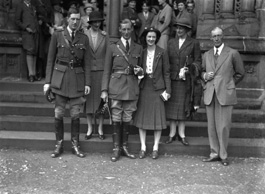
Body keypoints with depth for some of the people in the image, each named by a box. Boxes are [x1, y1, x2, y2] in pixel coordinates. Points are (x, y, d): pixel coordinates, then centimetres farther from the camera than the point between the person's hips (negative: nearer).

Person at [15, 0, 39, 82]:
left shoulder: (33, 7, 25)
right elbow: (17, 20, 1)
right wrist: (26, 28, -11)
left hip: (35, 32, 6)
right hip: (27, 32, -6)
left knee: (35, 53, 2)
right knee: (29, 52, -14)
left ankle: (34, 73, 4)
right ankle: (30, 74, -15)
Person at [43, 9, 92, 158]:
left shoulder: (84, 38, 7)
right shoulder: (57, 36, 4)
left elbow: (87, 63, 6)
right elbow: (50, 60, 4)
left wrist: (87, 83, -1)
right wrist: (48, 81, -1)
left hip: (78, 79, 1)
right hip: (60, 77, -1)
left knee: (75, 114, 3)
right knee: (59, 113, 2)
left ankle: (75, 145, 15)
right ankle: (59, 145, 15)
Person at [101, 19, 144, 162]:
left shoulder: (138, 48, 12)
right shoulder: (112, 47, 6)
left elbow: (141, 70, 19)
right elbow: (107, 70, 4)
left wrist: (140, 71, -5)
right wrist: (104, 90, -3)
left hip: (132, 87, 2)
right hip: (116, 86, -2)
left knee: (127, 118, 5)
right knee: (116, 118, -1)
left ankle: (124, 147, 17)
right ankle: (116, 149, 8)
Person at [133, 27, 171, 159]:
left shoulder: (162, 53, -1)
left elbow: (166, 73, 0)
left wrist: (168, 90, -4)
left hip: (157, 89, -2)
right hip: (144, 88, 2)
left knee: (158, 118, 2)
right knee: (141, 118, 4)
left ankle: (155, 148, 12)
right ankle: (143, 147, 14)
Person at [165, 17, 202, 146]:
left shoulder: (194, 44, 3)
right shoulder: (171, 42, 10)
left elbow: (198, 61, 2)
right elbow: (167, 60, 10)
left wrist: (188, 69, -15)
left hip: (185, 80, -2)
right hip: (172, 78, 2)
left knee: (183, 106, 4)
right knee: (171, 106, 3)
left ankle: (181, 134, 13)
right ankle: (172, 134, 11)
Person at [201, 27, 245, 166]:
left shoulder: (233, 53, 2)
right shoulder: (206, 55, 14)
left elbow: (240, 73, 8)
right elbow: (202, 71, 22)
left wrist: (228, 84, 7)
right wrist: (205, 76, 1)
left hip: (225, 94, -4)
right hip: (209, 94, 4)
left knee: (224, 126, -3)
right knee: (211, 126, 5)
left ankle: (223, 155, 8)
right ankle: (214, 153, 15)